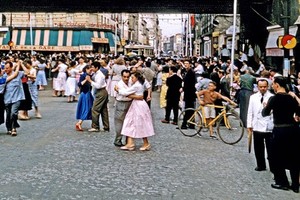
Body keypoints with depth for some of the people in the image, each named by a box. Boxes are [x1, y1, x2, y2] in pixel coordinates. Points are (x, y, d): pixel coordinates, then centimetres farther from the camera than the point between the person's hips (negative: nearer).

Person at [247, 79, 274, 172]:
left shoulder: (272, 97, -5)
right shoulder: (253, 97, 7)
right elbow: (250, 112, 9)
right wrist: (249, 125, 6)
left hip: (269, 127, -4)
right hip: (257, 127, 4)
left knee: (270, 149, 2)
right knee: (258, 149, 14)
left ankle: (273, 168, 11)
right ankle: (261, 165, 29)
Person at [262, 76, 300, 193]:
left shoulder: (274, 98, -10)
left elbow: (265, 113, 2)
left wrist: (266, 106, 21)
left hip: (280, 130, -5)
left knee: (277, 157, 12)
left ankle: (282, 183, 18)